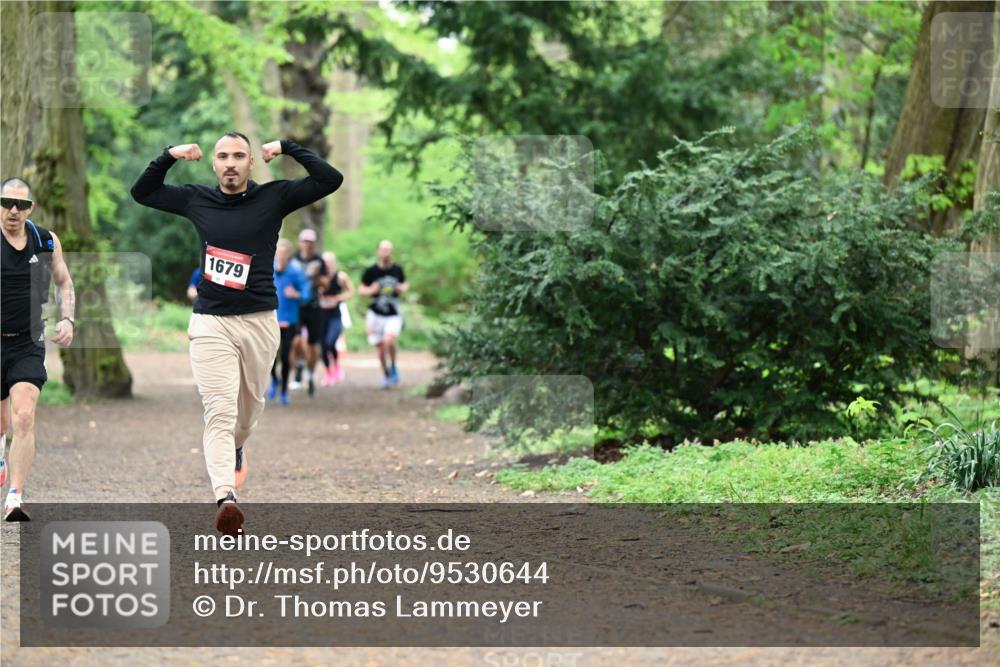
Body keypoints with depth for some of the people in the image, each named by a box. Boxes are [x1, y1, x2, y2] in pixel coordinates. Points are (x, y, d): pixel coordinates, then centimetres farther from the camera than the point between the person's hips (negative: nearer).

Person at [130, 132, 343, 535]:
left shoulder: (273, 198, 1)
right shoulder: (196, 200, 5)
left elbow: (331, 180, -7)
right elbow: (141, 193, 17)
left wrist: (287, 148, -8)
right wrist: (169, 157, 3)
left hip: (260, 321, 1)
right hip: (211, 322, -1)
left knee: (249, 407, 16)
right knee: (220, 410, -15)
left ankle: (235, 449, 50)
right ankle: (225, 498, -28)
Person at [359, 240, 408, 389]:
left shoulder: (397, 270, 1)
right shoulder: (371, 271, -3)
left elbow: (404, 285, 17)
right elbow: (362, 289, 6)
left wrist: (402, 288, -6)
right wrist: (371, 290, -15)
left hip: (394, 314, -1)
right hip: (376, 314, 1)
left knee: (389, 341, -24)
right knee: (380, 348, 5)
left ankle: (393, 367, 0)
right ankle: (386, 375, 25)